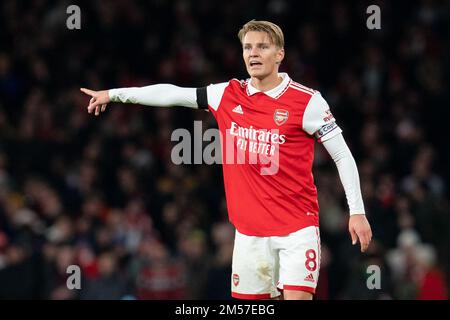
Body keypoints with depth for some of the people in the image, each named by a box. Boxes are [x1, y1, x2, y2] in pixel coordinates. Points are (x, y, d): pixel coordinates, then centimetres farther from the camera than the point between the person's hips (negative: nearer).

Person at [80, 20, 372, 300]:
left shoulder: (307, 101, -7)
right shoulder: (228, 95, 5)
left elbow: (343, 155, -3)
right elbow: (173, 93, 16)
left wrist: (357, 211, -8)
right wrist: (114, 94, 20)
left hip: (297, 229, -4)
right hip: (250, 230, 4)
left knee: (297, 296, -15)